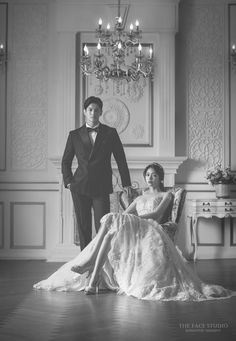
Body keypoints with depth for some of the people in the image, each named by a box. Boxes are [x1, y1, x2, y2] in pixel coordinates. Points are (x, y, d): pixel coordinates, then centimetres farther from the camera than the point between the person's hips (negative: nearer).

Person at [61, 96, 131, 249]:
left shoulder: (110, 133, 6)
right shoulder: (75, 135, 9)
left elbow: (121, 159, 8)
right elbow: (66, 161, 16)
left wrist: (126, 183, 5)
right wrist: (68, 181, 3)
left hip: (101, 188, -1)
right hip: (80, 188, 1)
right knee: (83, 228, 5)